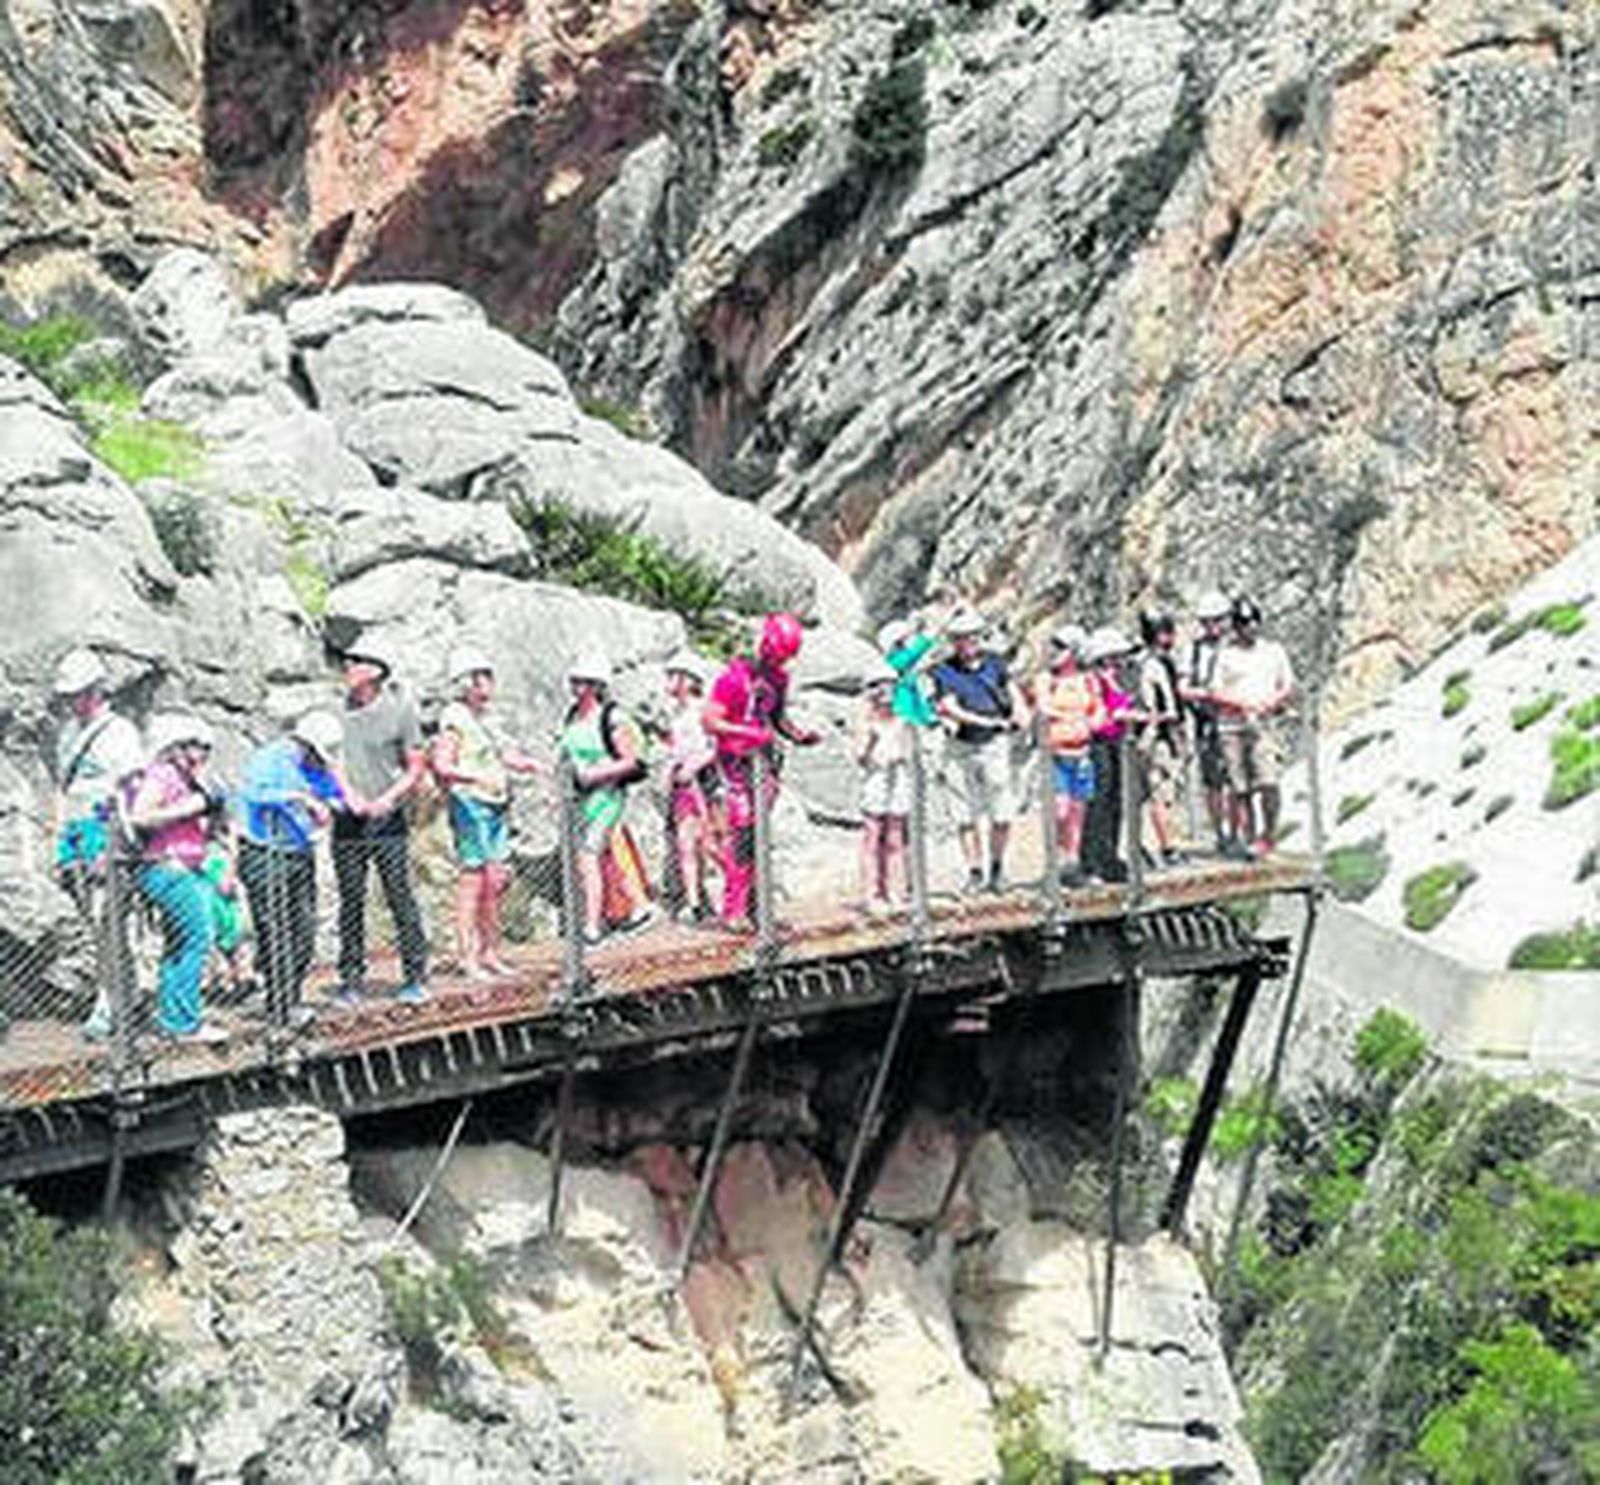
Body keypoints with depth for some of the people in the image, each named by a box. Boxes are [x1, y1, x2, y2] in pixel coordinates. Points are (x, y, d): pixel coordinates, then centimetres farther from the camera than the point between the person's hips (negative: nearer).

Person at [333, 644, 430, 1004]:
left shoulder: (399, 710, -3)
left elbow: (416, 768, 2)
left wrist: (386, 800, -10)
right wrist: (348, 793, -9)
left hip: (388, 819, -2)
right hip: (348, 821, 2)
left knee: (400, 897, -3)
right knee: (350, 901, 4)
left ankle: (415, 977, 5)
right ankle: (351, 978, 12)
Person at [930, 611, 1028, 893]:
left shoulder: (994, 662, 7)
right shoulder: (944, 671, -3)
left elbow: (1013, 691, 15)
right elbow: (950, 708, -11)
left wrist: (1020, 711, -7)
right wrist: (986, 721, -20)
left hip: (995, 744, 2)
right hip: (963, 748, -2)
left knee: (1003, 813, -2)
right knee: (968, 815, 1)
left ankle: (997, 867, 16)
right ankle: (975, 871, 11)